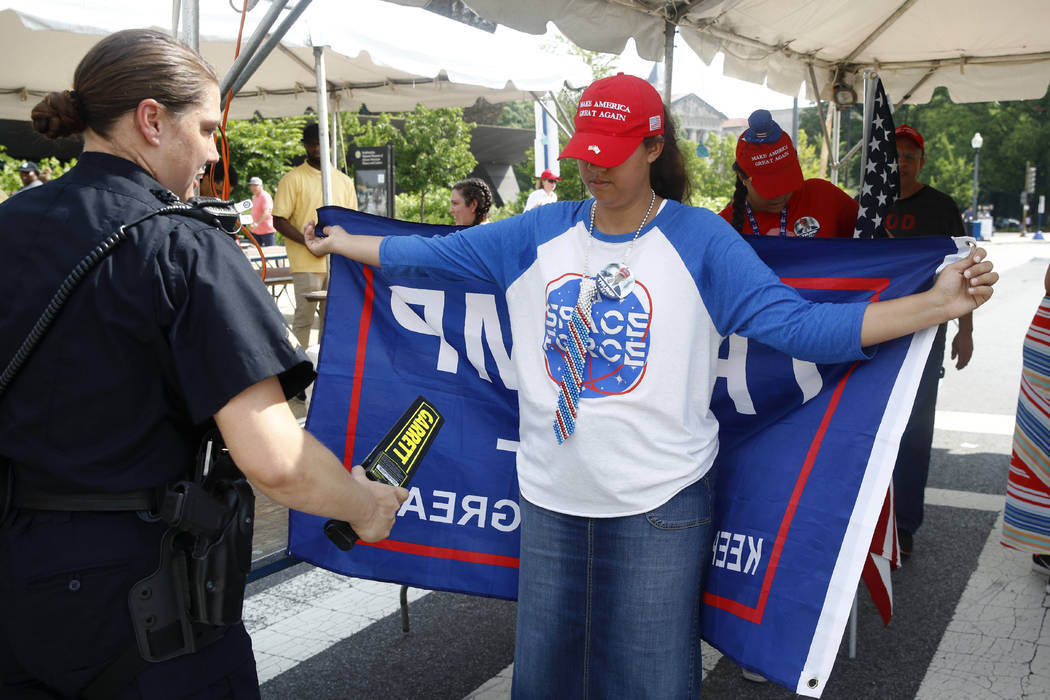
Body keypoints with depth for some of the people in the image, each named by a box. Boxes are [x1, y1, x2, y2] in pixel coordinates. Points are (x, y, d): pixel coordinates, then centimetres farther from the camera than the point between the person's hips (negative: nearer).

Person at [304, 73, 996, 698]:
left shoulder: (700, 239, -6)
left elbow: (799, 323, -13)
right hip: (549, 497, 4)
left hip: (659, 505, -3)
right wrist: (339, 241, 14)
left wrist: (938, 303, -21)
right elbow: (435, 254, 11)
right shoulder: (541, 233, 4)